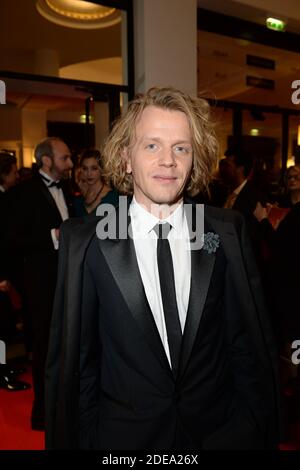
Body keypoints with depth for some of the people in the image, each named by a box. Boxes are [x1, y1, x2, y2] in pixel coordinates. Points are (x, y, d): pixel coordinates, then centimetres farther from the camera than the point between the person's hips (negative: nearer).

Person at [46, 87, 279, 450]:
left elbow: (253, 343, -4)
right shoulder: (85, 242, -14)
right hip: (124, 434, 0)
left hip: (223, 431, 2)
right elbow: (70, 360, -7)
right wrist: (75, 438, -3)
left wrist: (263, 434, 0)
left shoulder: (228, 232, -10)